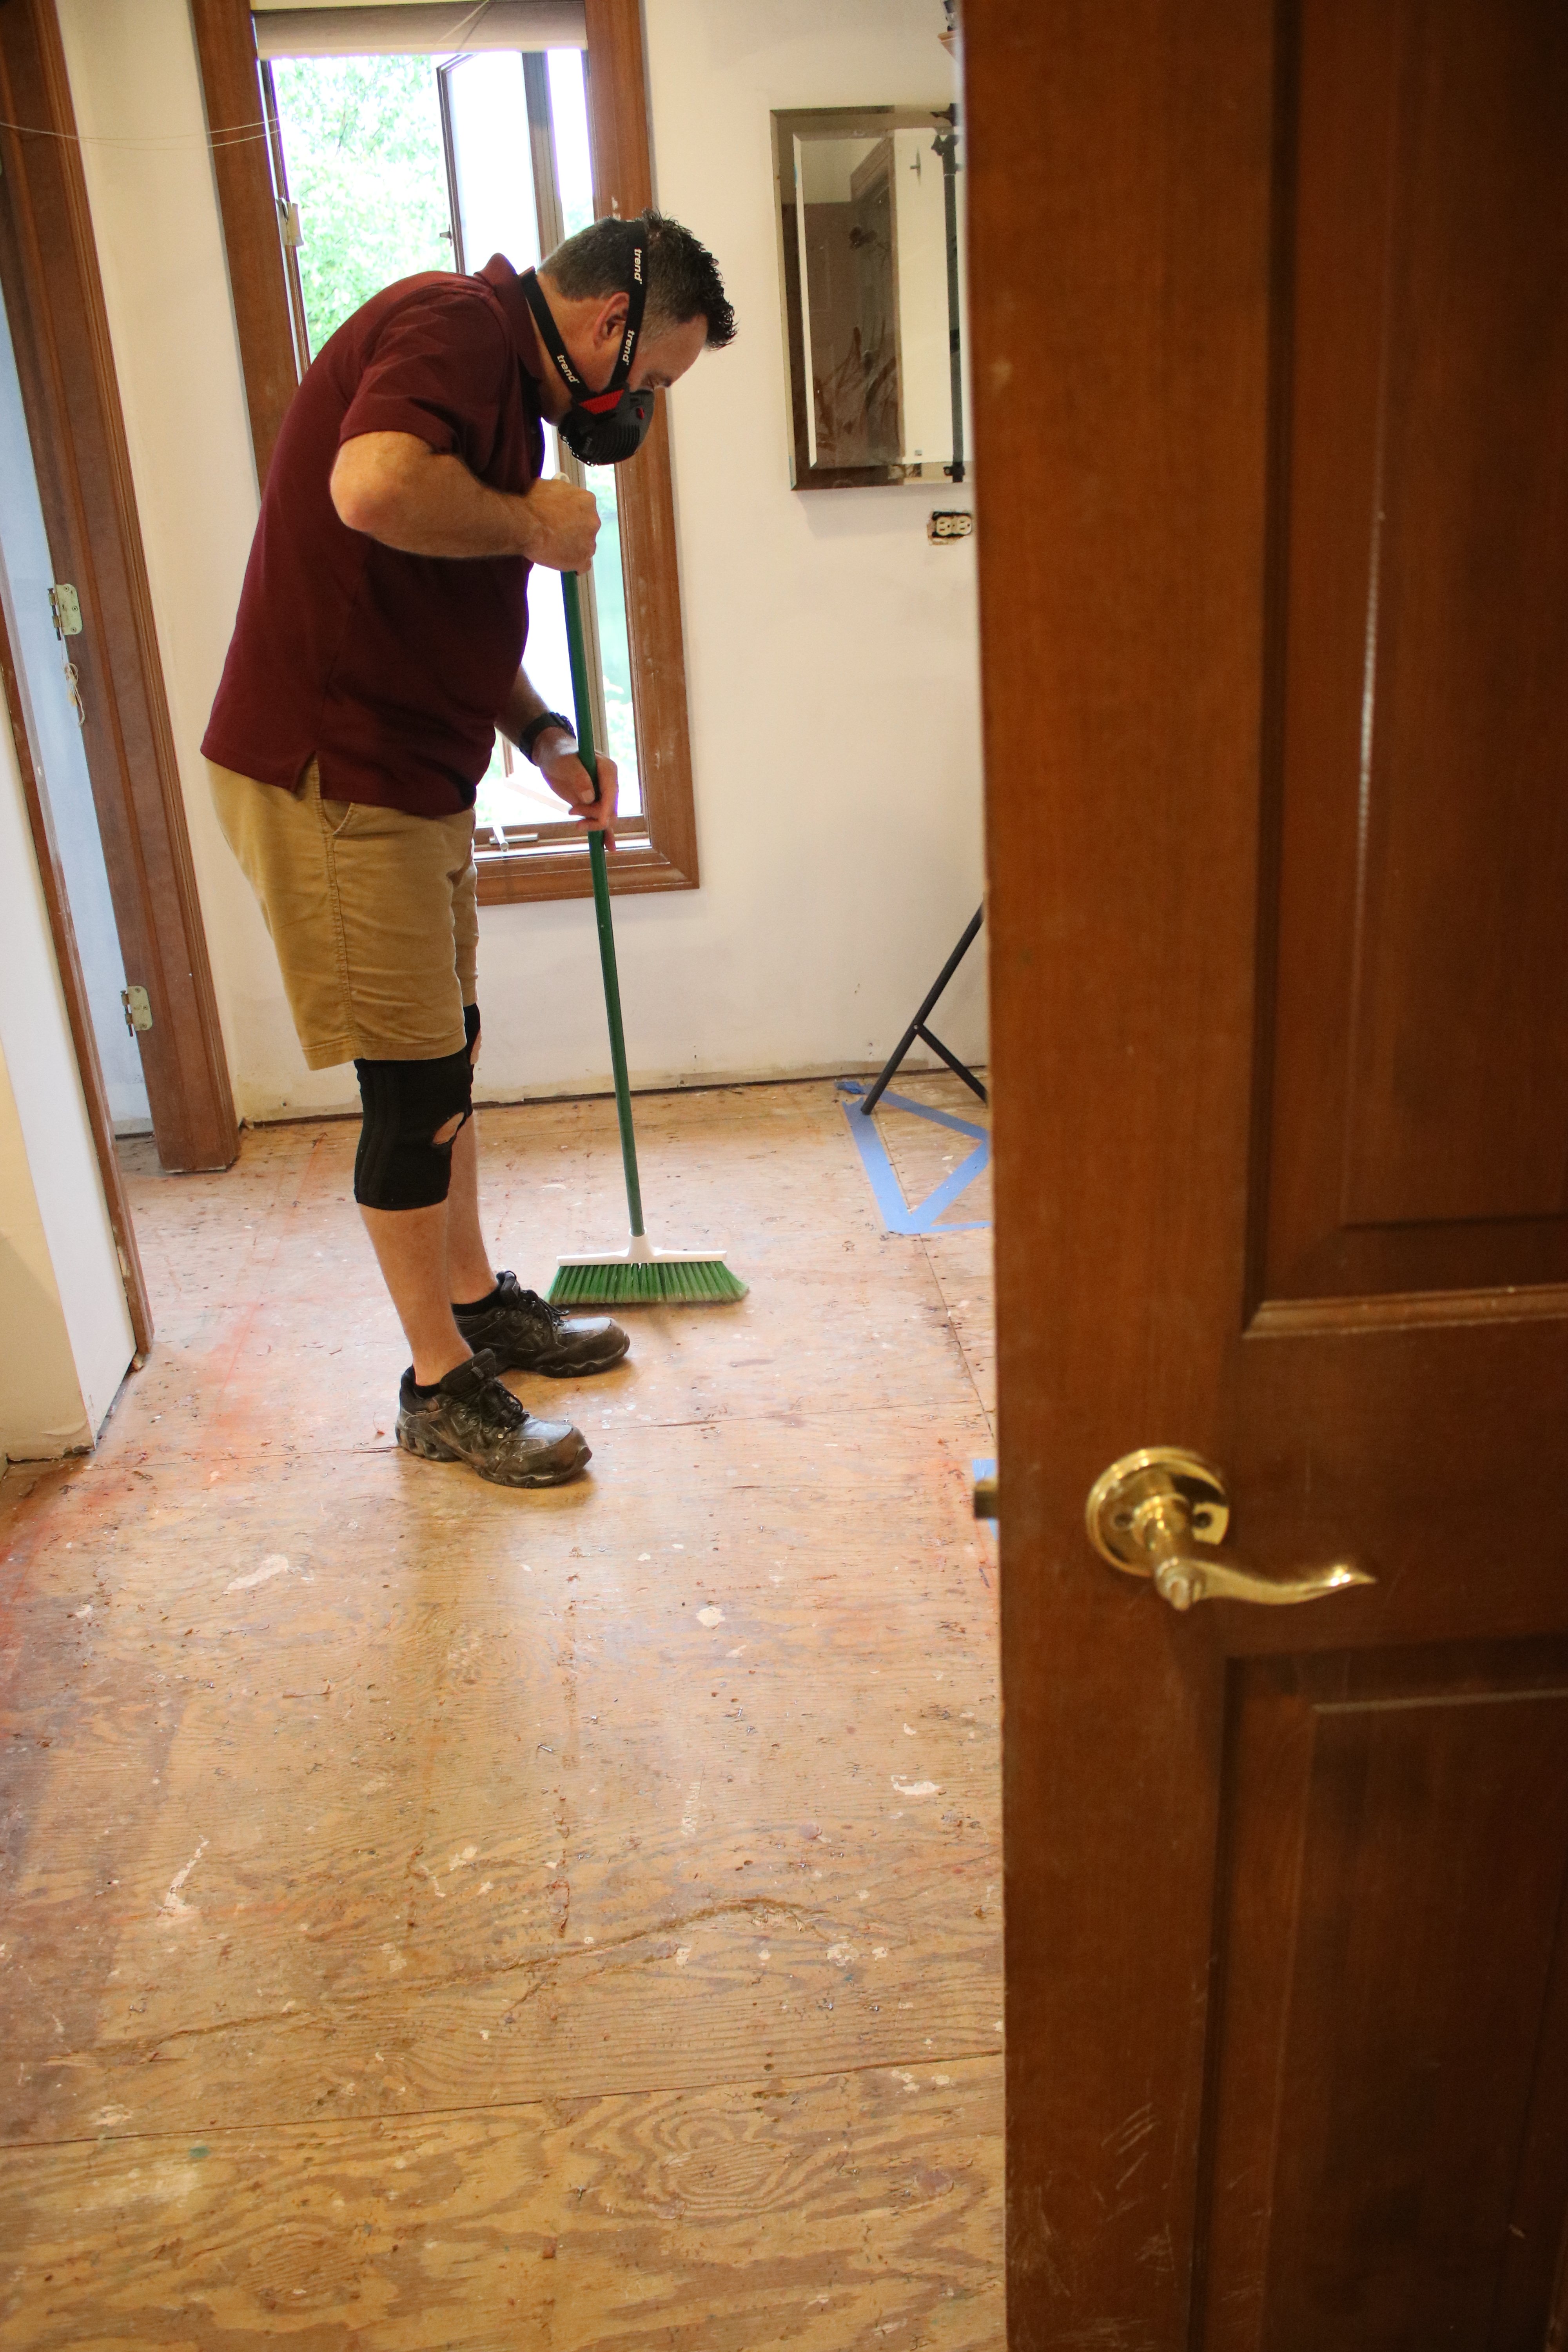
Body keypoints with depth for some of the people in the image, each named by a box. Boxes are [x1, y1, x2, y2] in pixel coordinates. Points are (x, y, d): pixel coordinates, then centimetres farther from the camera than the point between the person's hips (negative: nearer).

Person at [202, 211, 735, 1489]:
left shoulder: (506, 374, 18)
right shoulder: (456, 322, -15)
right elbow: (377, 489, -37)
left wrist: (545, 737, 14)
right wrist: (531, 523, -19)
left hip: (412, 776, 10)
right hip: (329, 777, -10)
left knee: (447, 1056, 18)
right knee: (416, 1086, -3)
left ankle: (479, 1304, 34)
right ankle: (442, 1387, 11)